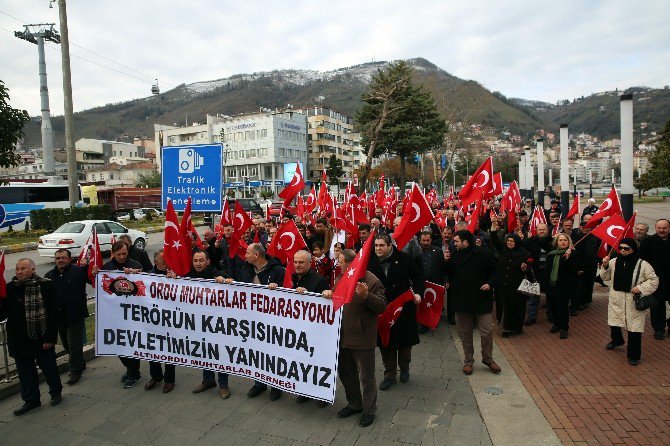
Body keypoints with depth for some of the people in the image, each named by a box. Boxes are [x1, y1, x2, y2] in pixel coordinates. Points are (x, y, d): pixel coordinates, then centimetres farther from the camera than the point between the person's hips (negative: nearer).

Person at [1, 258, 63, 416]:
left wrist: (50, 337, -13)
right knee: (25, 371, 14)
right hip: (19, 340, 4)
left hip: (42, 338, -4)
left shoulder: (45, 285, -10)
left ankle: (56, 392, 33)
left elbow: (53, 313, -11)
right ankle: (31, 400, 30)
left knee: (49, 367, 10)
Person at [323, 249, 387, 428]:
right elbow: (334, 301, 18)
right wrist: (328, 293, -4)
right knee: (345, 373, 21)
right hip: (343, 337, 8)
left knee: (367, 378, 8)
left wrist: (366, 295, -34)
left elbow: (381, 306, -19)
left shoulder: (372, 281, -16)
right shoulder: (340, 280, 7)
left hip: (362, 339, -7)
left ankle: (369, 410, 28)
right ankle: (354, 404, 42)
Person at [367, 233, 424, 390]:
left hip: (403, 307, -1)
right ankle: (390, 374, 25)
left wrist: (418, 293, -13)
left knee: (404, 341, 14)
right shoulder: (370, 261, -7)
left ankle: (404, 368, 39)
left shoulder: (404, 258, -10)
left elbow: (418, 277, 0)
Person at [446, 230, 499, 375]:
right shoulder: (454, 256, 4)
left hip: (482, 300, -3)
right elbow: (449, 274, 16)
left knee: (487, 332, 3)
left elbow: (494, 271, 3)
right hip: (462, 301, 3)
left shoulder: (484, 254, -6)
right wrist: (446, 262, -3)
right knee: (465, 334, 11)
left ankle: (488, 359, 26)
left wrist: (489, 283, -13)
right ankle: (468, 361, 26)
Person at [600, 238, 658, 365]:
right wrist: (605, 266, -9)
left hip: (634, 302, -4)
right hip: (616, 300, 4)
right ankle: (616, 340, 48)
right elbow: (606, 277, 8)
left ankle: (634, 355, 16)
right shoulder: (613, 262, 0)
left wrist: (641, 288, -16)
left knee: (634, 329, 0)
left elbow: (654, 280, -3)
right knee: (613, 323, 17)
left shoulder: (643, 265, -10)